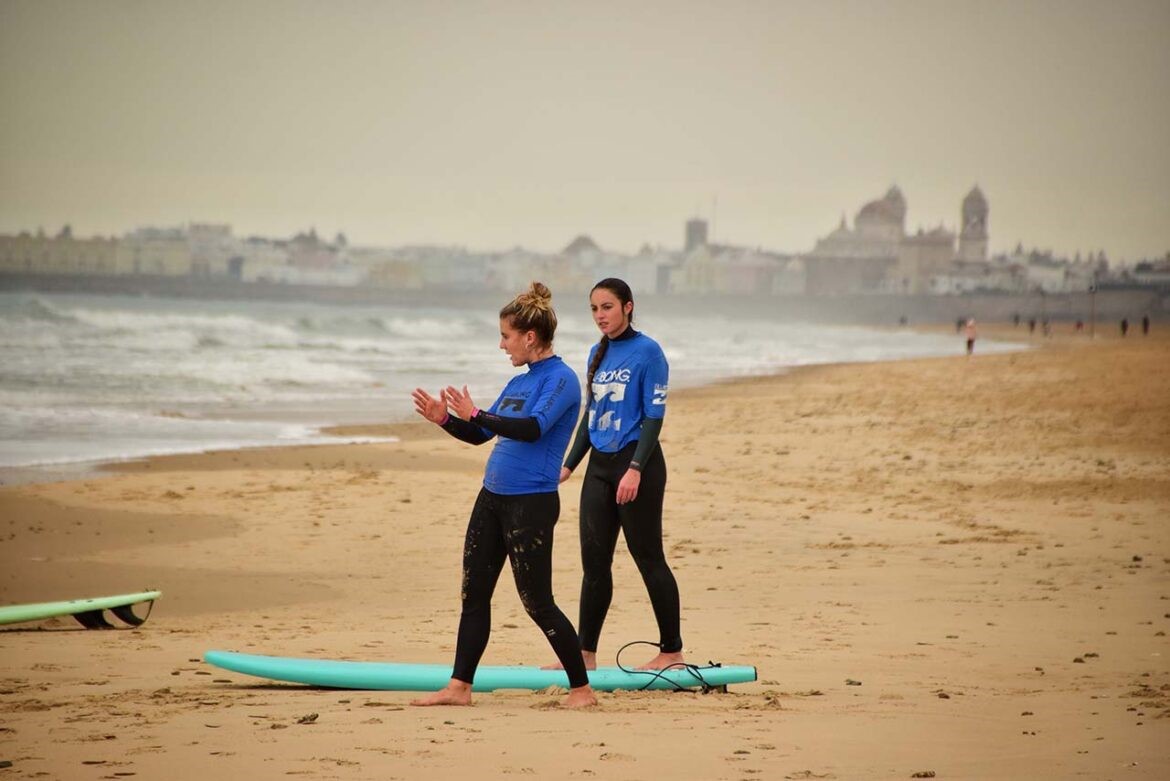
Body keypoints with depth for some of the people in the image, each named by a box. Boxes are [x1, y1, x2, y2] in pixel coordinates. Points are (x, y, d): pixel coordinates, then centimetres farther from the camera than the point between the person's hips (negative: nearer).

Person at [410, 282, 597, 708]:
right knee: (473, 593, 8)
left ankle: (582, 688, 4)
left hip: (531, 504, -9)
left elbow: (533, 428, -26)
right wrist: (444, 419, 4)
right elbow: (480, 435, 21)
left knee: (537, 603, -5)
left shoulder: (561, 379, -11)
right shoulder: (518, 383, 15)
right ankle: (459, 686, 12)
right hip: (492, 498, 9)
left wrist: (474, 414, -22)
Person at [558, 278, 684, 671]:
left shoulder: (647, 352, -10)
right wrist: (569, 464, 15)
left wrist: (635, 469, -21)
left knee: (648, 558, -2)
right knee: (594, 561, 6)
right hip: (599, 465, 7)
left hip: (637, 464, -7)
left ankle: (672, 651, 7)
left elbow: (654, 417, -13)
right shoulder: (598, 354, 12)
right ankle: (585, 653, 10)